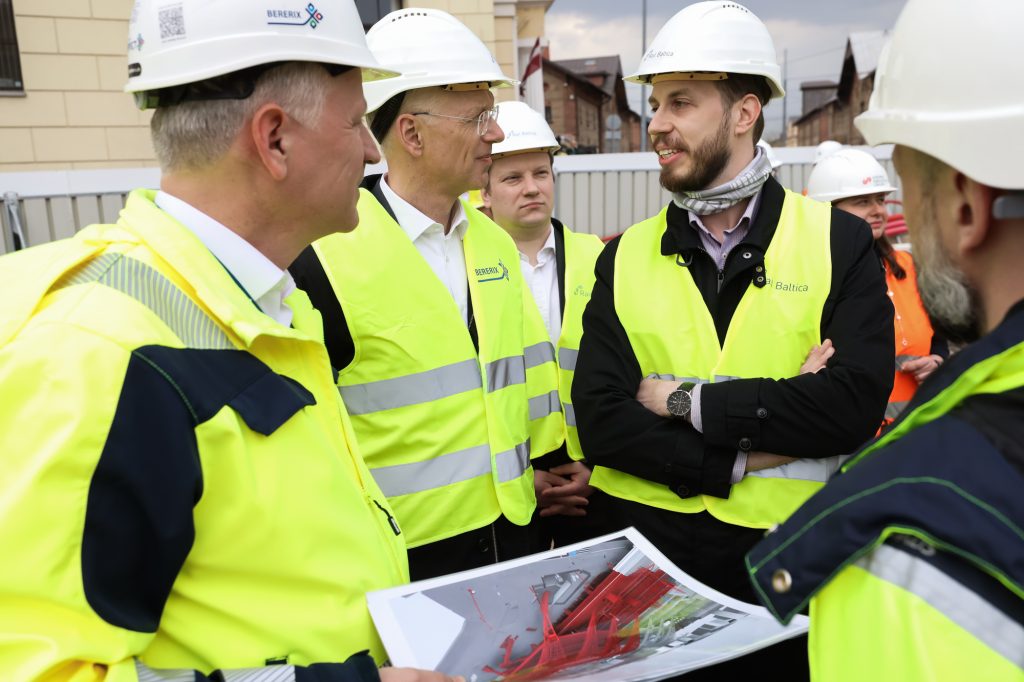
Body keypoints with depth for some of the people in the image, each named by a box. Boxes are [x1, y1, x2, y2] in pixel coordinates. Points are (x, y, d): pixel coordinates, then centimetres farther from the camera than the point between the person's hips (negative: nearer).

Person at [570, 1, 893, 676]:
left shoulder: (839, 241, -4)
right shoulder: (626, 257, 0)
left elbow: (857, 403, -17)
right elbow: (600, 422, -9)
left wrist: (688, 400, -17)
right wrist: (742, 456, -18)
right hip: (651, 554, 2)